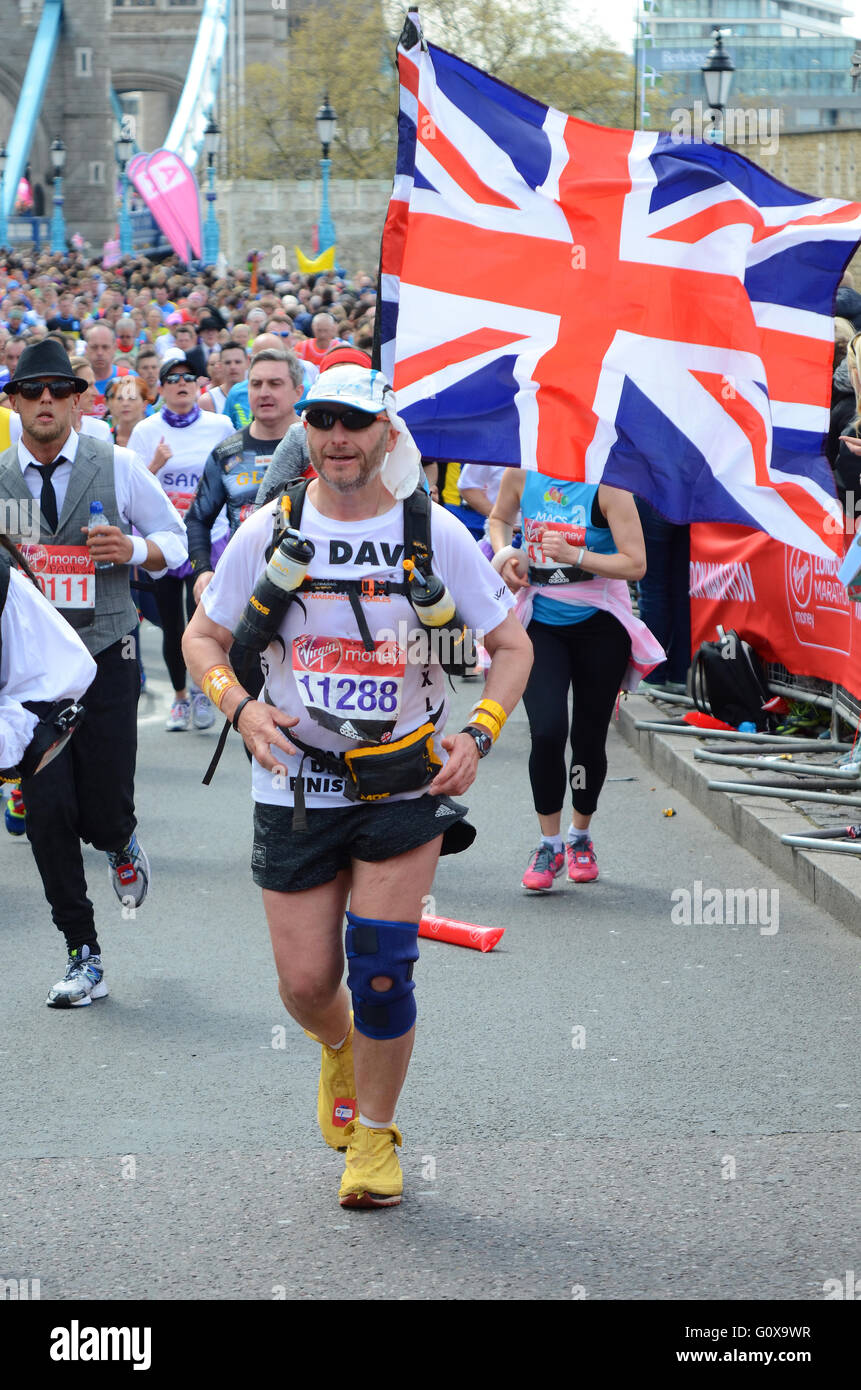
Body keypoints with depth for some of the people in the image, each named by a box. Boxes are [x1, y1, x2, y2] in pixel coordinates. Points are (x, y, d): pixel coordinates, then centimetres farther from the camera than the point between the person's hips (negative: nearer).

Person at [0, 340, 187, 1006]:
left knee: (104, 812, -4)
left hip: (106, 659, -1)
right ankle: (83, 957, 9)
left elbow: (176, 539, 8)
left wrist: (135, 549, -12)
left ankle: (122, 842, 37)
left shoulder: (117, 466, 0)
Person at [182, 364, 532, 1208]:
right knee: (306, 983, 2)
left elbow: (511, 645, 5)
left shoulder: (435, 533, -4)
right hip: (295, 784, 1)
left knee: (380, 970, -11)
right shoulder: (267, 533, -2)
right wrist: (241, 708, -10)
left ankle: (375, 1138, 11)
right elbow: (203, 638, 9)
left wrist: (478, 734, -10)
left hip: (407, 785, -1)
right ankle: (339, 1047, 40)